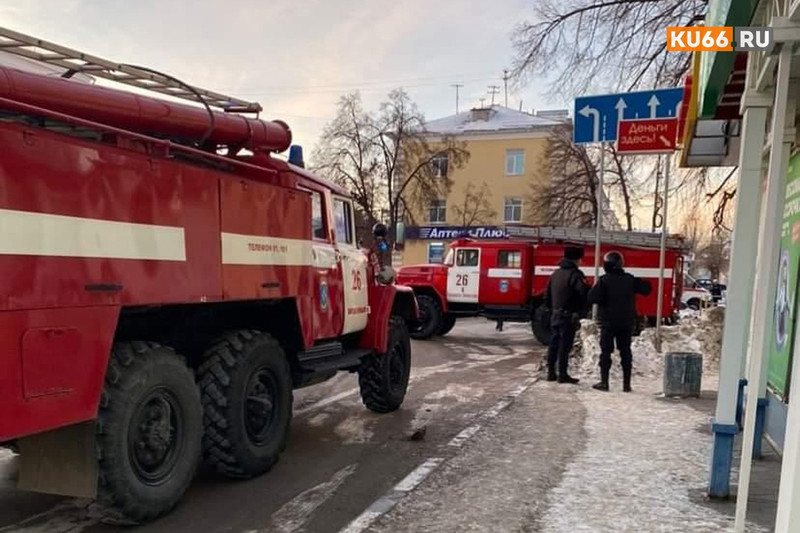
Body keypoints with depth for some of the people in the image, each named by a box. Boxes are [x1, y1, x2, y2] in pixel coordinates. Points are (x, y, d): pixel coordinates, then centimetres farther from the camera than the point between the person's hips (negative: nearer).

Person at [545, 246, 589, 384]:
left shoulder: (556, 274, 11)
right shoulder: (575, 274, -13)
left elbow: (547, 295, 16)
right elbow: (584, 293, -25)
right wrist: (581, 310, -11)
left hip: (555, 315, 7)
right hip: (569, 316, -7)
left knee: (554, 344, 12)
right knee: (565, 346, -2)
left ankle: (551, 373, 17)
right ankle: (562, 375, 2)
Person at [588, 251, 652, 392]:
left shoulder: (604, 281, -13)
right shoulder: (630, 280, 0)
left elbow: (593, 298, -20)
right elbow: (646, 289, 9)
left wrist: (595, 288, 0)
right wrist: (643, 282, 26)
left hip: (608, 322, -3)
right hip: (627, 322, 3)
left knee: (606, 352, 4)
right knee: (626, 352, 10)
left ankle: (604, 382, 3)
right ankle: (626, 383, 11)